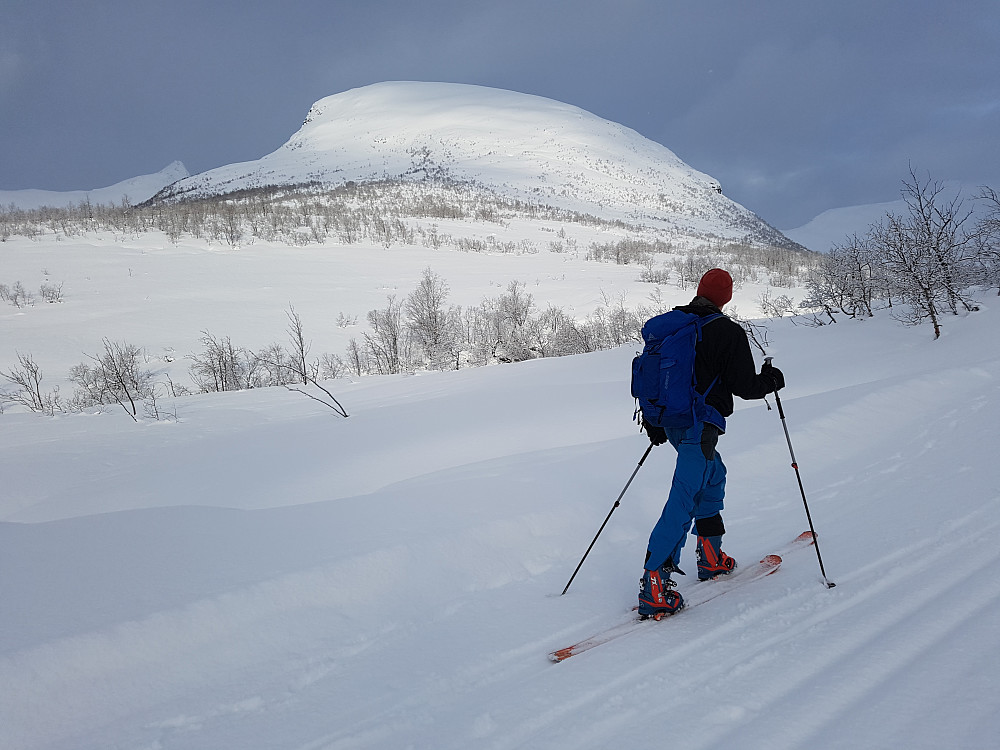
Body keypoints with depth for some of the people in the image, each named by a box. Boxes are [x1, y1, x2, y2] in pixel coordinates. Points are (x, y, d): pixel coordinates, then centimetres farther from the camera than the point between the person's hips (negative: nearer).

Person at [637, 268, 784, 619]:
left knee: (713, 475, 27)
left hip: (672, 420, 8)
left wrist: (654, 423, 24)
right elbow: (745, 386, -10)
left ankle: (710, 557, 31)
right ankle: (653, 583, -14)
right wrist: (771, 380, 11)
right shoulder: (728, 332, -11)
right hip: (701, 425, -8)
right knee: (685, 499, -9)